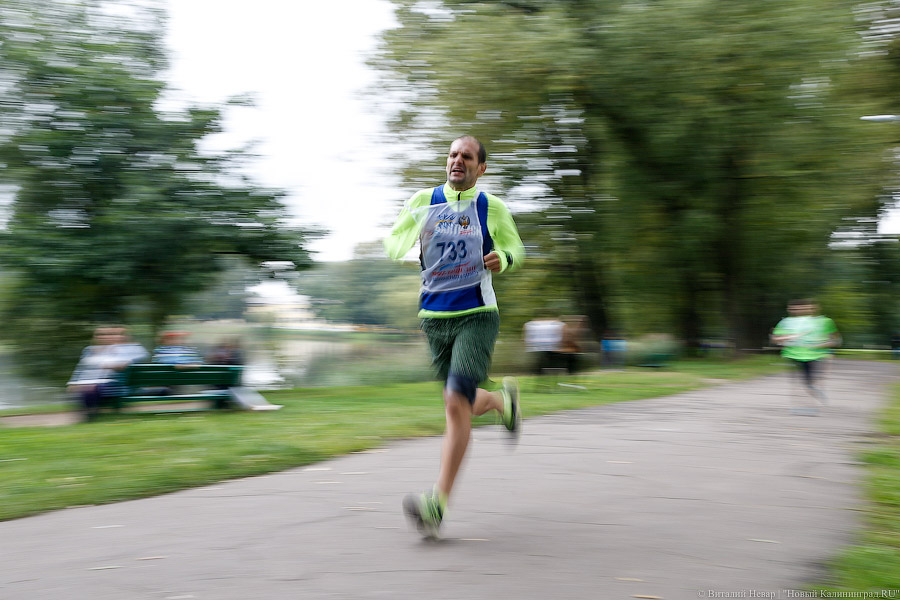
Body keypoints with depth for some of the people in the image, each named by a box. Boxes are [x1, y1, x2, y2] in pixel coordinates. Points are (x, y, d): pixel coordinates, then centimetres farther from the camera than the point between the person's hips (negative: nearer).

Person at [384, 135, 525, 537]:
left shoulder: (492, 208, 2)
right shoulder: (424, 201, 6)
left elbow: (515, 248, 16)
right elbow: (393, 246, 10)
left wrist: (503, 259, -7)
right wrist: (412, 238, -12)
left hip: (476, 315, -4)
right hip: (433, 318, 4)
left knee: (457, 403, -17)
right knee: (461, 402, 13)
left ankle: (438, 503, -15)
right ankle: (503, 399, 49)